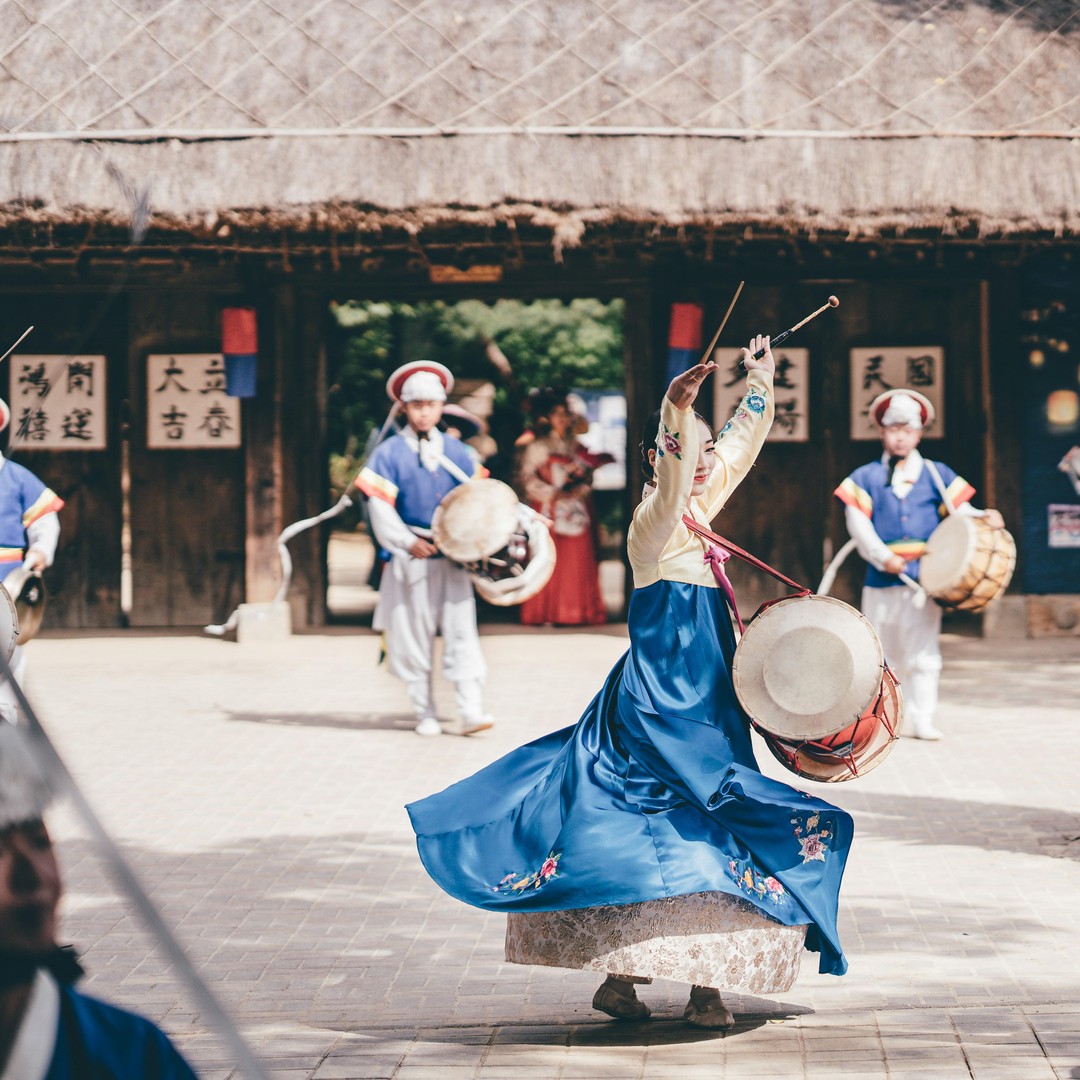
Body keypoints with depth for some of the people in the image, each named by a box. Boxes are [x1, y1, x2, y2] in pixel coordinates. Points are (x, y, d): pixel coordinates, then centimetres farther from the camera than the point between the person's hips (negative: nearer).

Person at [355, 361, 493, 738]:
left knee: (461, 631, -6)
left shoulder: (456, 451, 7)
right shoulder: (388, 453, -3)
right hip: (409, 561, -2)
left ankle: (470, 710, -10)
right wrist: (408, 543, -14)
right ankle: (425, 713, 11)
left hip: (452, 557, 2)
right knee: (413, 638, 3)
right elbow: (379, 505, -7)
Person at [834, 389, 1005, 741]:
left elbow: (959, 509, 4)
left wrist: (983, 518, -19)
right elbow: (858, 523, -2)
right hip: (880, 577, 1)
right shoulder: (865, 478, 9)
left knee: (923, 651, -6)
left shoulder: (937, 475, 11)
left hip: (924, 575, -1)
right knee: (882, 652, 7)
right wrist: (882, 556, -17)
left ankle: (923, 719, -5)